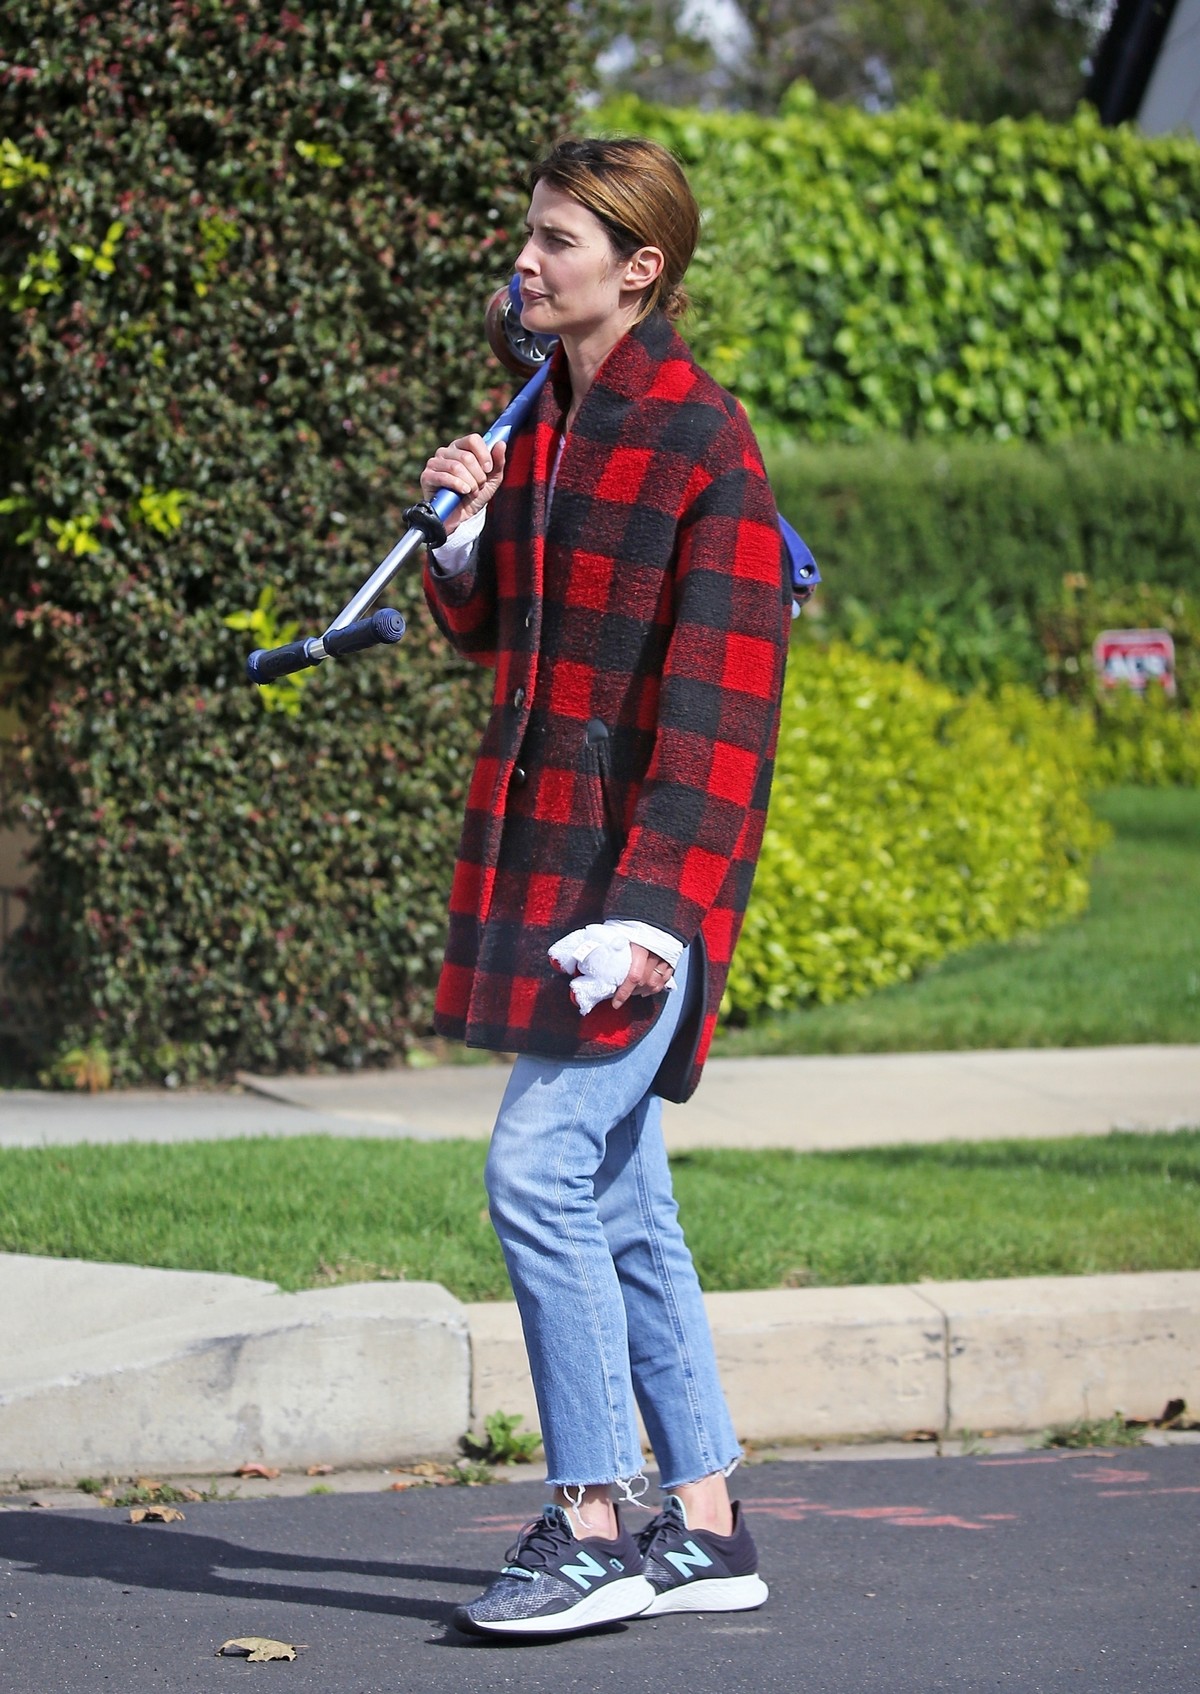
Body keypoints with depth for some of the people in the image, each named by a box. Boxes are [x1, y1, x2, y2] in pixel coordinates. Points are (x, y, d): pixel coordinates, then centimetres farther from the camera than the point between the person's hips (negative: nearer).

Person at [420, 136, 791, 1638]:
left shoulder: (703, 443, -12)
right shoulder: (543, 425, 13)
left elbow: (720, 697, -16)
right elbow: (492, 634, 22)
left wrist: (657, 900, -23)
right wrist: (465, 533, 1)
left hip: (643, 862, -8)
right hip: (542, 845, 8)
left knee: (538, 1172, -13)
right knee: (621, 1199, 10)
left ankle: (591, 1529, -4)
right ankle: (704, 1531, 16)